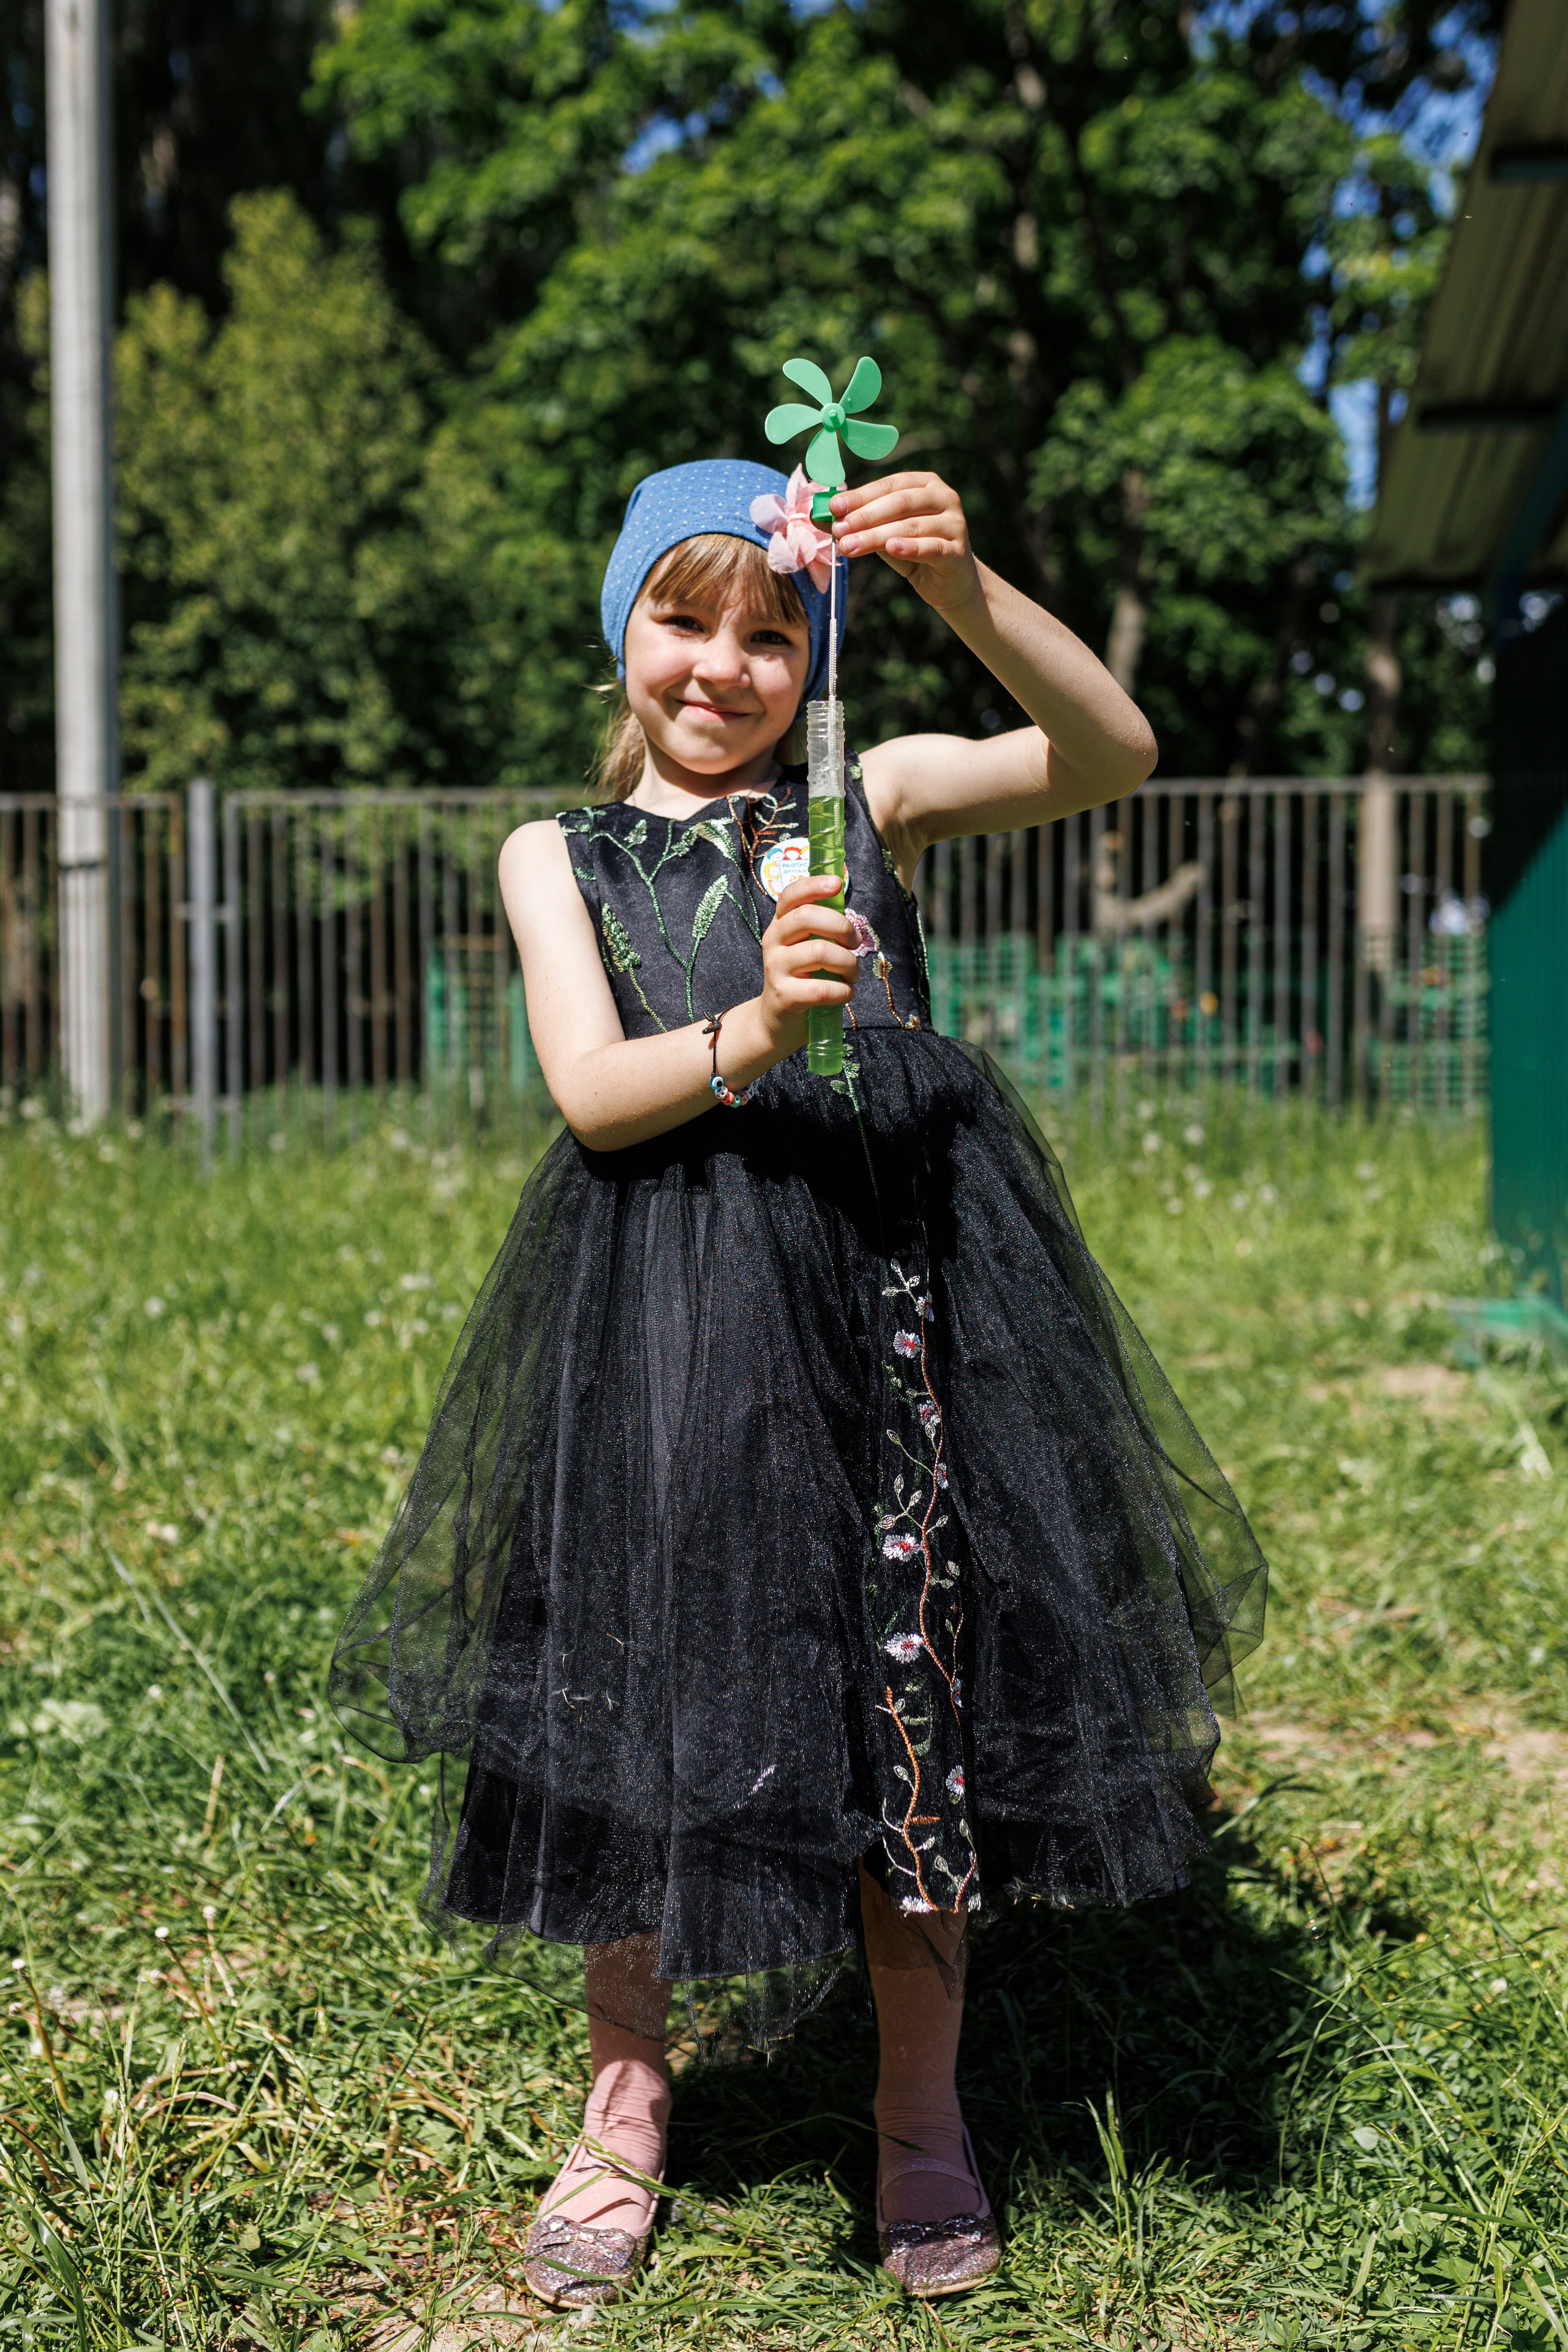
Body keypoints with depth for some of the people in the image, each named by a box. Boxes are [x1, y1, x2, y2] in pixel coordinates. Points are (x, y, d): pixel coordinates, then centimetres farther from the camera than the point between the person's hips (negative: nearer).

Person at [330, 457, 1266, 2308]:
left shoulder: (877, 793, 8)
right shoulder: (560, 856, 11)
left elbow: (1114, 755, -7)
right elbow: (592, 1094, -4)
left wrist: (964, 591, -23)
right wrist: (753, 1034, -24)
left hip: (902, 1284, 0)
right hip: (673, 1306, 1)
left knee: (917, 1691, 6)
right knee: (648, 1698, 5)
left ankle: (920, 2113, 26)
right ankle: (626, 2100, 28)